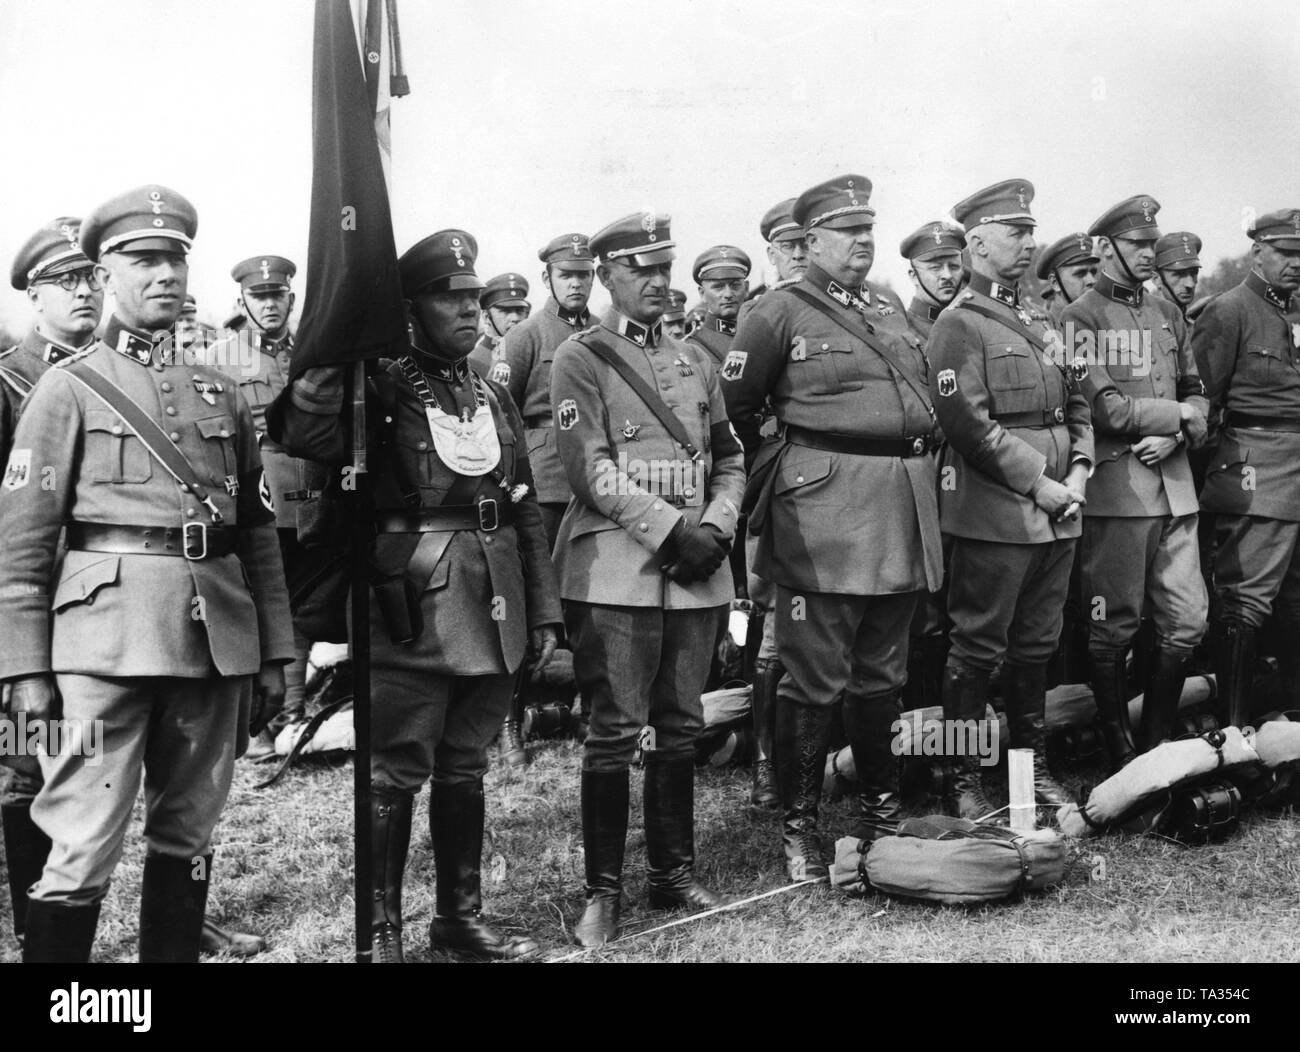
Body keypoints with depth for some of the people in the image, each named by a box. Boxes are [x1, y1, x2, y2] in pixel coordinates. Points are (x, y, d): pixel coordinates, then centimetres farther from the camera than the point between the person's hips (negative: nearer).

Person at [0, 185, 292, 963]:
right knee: (84, 848, -6)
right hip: (107, 637, -4)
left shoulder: (222, 395, 15)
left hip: (217, 640, 5)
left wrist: (274, 654, 11)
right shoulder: (70, 388, 3)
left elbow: (259, 531, 16)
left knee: (189, 835, 12)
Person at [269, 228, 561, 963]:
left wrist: (544, 611, 13)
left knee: (465, 766, 14)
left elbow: (528, 512, 16)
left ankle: (462, 914, 25)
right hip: (415, 611, -5)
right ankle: (381, 929, 11)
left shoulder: (496, 397, 15)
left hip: (493, 611, 6)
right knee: (397, 773, -1)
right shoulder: (384, 389, -2)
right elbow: (303, 434, -21)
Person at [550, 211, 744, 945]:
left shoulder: (696, 360, 17)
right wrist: (670, 529, -15)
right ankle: (604, 889, 5)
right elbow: (591, 469, -10)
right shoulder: (582, 358, 0)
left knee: (681, 727, 10)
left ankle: (675, 871, 22)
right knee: (616, 732, -5)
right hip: (617, 569, -5)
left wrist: (716, 528, -1)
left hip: (697, 572, 5)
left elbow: (730, 461, 17)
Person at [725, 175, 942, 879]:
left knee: (881, 675, 15)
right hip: (823, 516, -7)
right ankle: (798, 826, 6)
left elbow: (925, 410, 27)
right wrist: (782, 470, 7)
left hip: (902, 514, 7)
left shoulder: (889, 319, 19)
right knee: (814, 679, -3)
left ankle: (881, 808, 27)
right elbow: (735, 409, 1)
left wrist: (920, 470, 16)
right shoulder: (777, 314, -2)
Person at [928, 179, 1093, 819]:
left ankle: (1032, 763, 26)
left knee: (1036, 644, 15)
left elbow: (1076, 403, 19)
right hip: (995, 513, -8)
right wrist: (1040, 484, -14)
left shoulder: (1036, 324, 18)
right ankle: (961, 780, 8)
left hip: (1056, 511, 8)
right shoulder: (958, 324, -7)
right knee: (978, 646, -1)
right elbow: (968, 425, -16)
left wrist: (1078, 473, 2)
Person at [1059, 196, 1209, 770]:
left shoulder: (1168, 314, 17)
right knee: (1114, 630, 2)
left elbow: (1196, 394, 15)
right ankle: (1120, 754, 15)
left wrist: (1175, 435, -5)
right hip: (1116, 490, -6)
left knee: (1187, 622, 6)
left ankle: (1156, 743, 21)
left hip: (1174, 486, 6)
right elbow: (1104, 408, -13)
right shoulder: (1080, 318, -4)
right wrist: (1177, 415, -3)